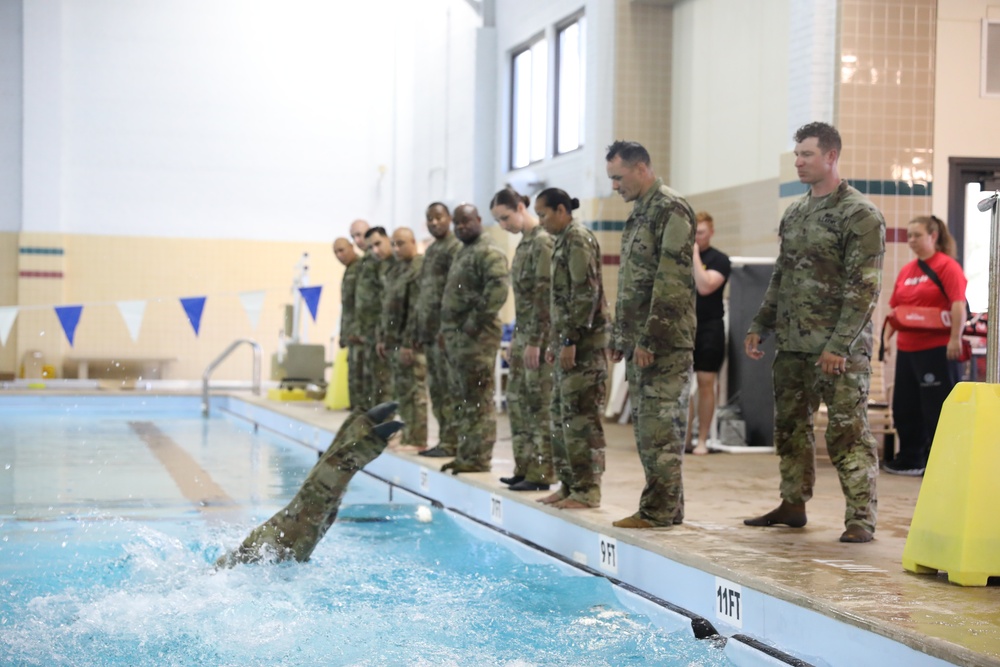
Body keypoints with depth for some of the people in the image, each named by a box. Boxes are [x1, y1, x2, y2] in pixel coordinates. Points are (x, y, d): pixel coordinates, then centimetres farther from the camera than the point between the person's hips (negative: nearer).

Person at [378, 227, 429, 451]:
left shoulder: (419, 269, -13)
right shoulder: (395, 270, 17)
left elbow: (418, 310, -19)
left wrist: (409, 343, -21)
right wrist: (384, 338, 18)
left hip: (409, 342, -9)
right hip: (394, 340, 9)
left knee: (413, 390, -7)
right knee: (401, 391, 12)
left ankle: (417, 440, -4)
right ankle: (407, 437, 18)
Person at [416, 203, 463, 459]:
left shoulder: (455, 248, -8)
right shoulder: (431, 250, 20)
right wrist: (420, 331, 18)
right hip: (429, 330, 9)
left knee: (448, 387, -8)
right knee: (436, 388, 10)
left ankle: (451, 442, -5)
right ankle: (444, 439, 14)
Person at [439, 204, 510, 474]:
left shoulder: (488, 253, -10)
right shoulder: (462, 253, 21)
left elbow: (498, 289, -23)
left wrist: (476, 321, -21)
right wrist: (446, 330, 18)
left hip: (476, 337, -10)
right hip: (456, 335, 10)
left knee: (478, 400, -8)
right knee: (462, 399, 13)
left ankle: (478, 459, -5)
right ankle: (465, 455, 20)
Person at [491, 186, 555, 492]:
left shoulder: (542, 241, -13)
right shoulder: (525, 243, 15)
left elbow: (544, 294, -18)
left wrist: (535, 341, -19)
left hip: (538, 335, -10)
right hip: (522, 333, 10)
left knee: (540, 404, -6)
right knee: (517, 399, 11)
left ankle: (541, 474, -2)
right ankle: (524, 468, 17)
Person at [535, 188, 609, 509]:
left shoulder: (578, 239, -11)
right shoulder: (563, 241, 18)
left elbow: (586, 294, -18)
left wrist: (570, 340, -20)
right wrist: (555, 341, 20)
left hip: (584, 342, -10)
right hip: (569, 341, 10)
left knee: (581, 415, -8)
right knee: (560, 413, 12)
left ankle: (587, 491, -5)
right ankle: (570, 485, 18)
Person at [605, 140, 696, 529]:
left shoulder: (671, 210, -11)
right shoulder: (639, 213, 19)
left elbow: (671, 282, -18)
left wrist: (650, 340, -21)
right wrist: (619, 337, 20)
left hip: (665, 342, -10)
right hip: (639, 341, 10)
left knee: (660, 425, -8)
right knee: (646, 425, 11)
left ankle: (659, 511, -3)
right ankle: (667, 507, 17)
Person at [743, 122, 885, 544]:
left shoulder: (860, 215, -8)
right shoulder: (794, 215, 15)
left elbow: (864, 288, -14)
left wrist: (839, 346, -19)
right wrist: (759, 327, 15)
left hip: (839, 348, -8)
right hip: (792, 346, 8)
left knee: (848, 431, -7)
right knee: (790, 427, 13)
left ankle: (860, 517, -2)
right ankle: (793, 505, 25)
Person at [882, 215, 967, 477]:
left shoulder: (947, 266, -8)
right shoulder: (905, 271, 13)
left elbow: (958, 304, -15)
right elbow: (894, 308, 17)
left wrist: (955, 339, -21)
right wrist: (886, 338, 9)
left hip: (938, 349, -8)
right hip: (907, 349, 8)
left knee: (936, 409, -3)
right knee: (904, 407, 13)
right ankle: (910, 460, 25)